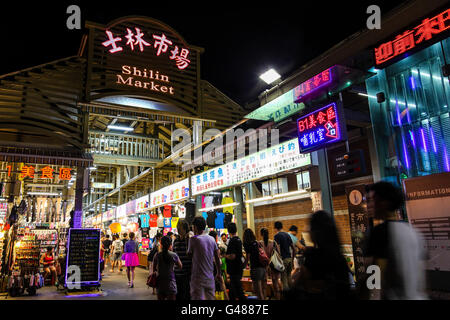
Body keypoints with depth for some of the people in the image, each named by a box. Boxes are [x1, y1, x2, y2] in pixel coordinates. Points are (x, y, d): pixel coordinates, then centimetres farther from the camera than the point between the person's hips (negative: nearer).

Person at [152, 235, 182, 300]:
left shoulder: (157, 255, -3)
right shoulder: (174, 255, -10)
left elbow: (154, 269, 6)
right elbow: (180, 266, 3)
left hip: (160, 282, 3)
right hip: (170, 282, -3)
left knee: (160, 298, 15)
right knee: (171, 298, 4)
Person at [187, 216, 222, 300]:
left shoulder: (193, 239, -10)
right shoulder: (212, 239, 4)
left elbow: (189, 254, 1)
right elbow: (217, 258, 9)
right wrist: (219, 273, 19)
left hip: (198, 277, -5)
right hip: (210, 277, 5)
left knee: (198, 297, 0)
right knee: (211, 297, 14)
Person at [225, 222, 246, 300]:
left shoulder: (232, 241, -19)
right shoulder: (239, 240, 9)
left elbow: (232, 256, -25)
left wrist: (224, 255, -9)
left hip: (234, 270, -9)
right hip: (239, 268, 9)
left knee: (239, 291, -4)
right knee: (232, 289, 19)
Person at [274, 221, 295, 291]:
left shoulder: (277, 236, -10)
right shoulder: (287, 235, 11)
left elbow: (278, 249, -19)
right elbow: (293, 248, 13)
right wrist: (292, 258, 20)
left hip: (283, 259, -7)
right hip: (289, 258, 7)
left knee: (283, 278, -1)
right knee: (289, 276, 19)